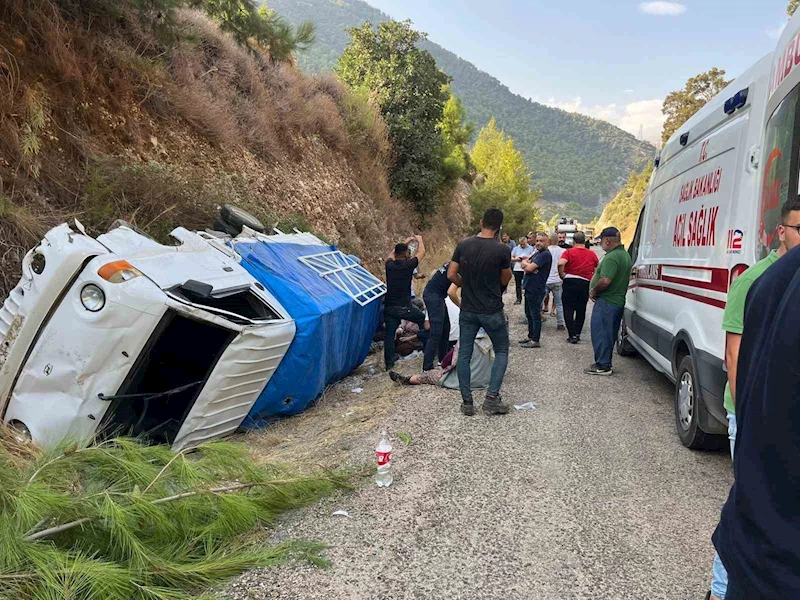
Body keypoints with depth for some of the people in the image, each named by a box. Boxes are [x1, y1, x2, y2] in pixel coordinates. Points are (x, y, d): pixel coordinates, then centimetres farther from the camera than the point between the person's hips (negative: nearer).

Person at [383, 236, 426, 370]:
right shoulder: (408, 265, -10)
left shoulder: (389, 265, 1)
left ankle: (389, 364, 9)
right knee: (423, 319, 20)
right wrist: (419, 240, 26)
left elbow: (392, 254, 25)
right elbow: (421, 252, 6)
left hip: (389, 307, 4)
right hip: (404, 307, -4)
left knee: (389, 334, 8)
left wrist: (406, 242, 35)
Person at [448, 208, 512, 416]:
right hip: (492, 311, -3)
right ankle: (492, 396, 3)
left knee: (464, 354, 10)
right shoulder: (502, 250, -13)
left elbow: (451, 275, -1)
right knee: (501, 351, 14)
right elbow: (505, 280, -2)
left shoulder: (463, 245, -3)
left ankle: (467, 401, 13)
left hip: (468, 310, 3)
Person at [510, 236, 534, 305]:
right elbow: (511, 258, 10)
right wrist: (517, 259, -9)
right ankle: (519, 299, 12)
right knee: (518, 285, 6)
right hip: (517, 269, 3)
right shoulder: (516, 249, 10)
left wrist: (527, 257, -18)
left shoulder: (531, 248, 1)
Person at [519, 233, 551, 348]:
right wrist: (528, 264, -12)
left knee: (535, 315, -3)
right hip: (529, 288, 9)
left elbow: (529, 268, -20)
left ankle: (535, 341, 3)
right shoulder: (536, 253, 15)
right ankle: (530, 336, 29)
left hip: (536, 290, -9)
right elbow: (524, 266, 10)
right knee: (529, 314, 17)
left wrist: (526, 263, 1)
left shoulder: (546, 255, -14)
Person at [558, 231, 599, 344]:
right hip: (585, 284, 4)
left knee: (568, 310, 2)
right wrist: (591, 279, 16)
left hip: (570, 282, -4)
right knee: (581, 311, 13)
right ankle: (577, 334, 18)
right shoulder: (592, 254, 7)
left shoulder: (569, 252, -6)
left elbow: (560, 263, -22)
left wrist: (562, 275, -9)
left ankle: (573, 335, -5)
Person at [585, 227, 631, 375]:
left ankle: (603, 366, 0)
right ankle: (605, 363, 26)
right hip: (618, 300, 11)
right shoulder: (626, 255, 14)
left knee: (600, 333, -3)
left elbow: (605, 280, -31)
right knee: (609, 334, 17)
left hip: (606, 302, -11)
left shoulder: (611, 257, -21)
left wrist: (593, 290, -12)